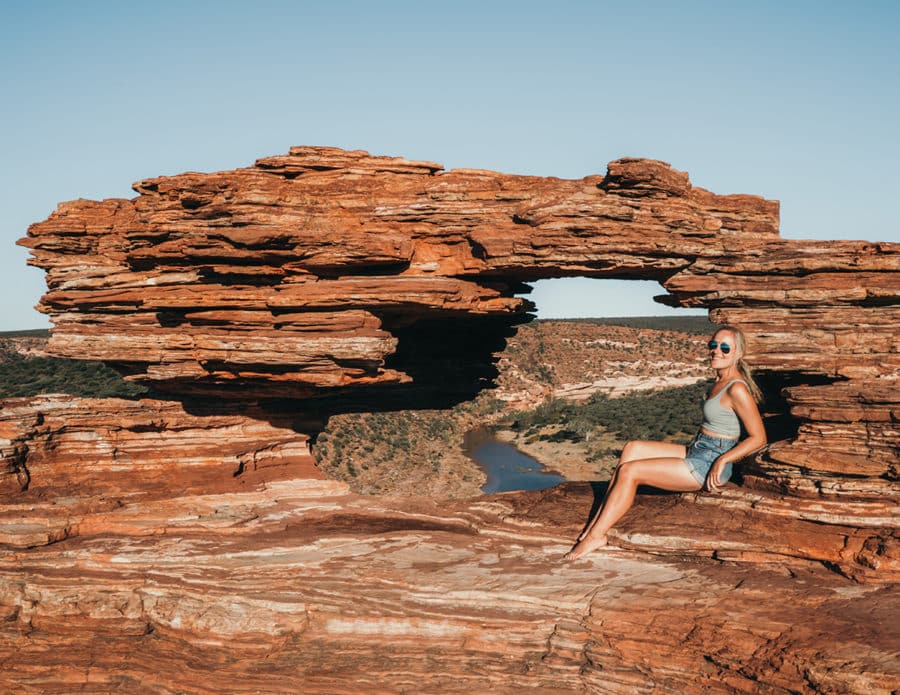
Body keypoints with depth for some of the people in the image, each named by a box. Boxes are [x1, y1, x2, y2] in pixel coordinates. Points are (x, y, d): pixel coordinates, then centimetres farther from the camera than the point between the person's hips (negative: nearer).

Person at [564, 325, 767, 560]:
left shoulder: (737, 389, -19)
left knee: (629, 471, -13)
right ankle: (600, 518, 0)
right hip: (695, 452, 10)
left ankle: (596, 535, -4)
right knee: (631, 449, 3)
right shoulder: (720, 380, 10)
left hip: (708, 466, -10)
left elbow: (758, 438, -20)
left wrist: (722, 461, -20)